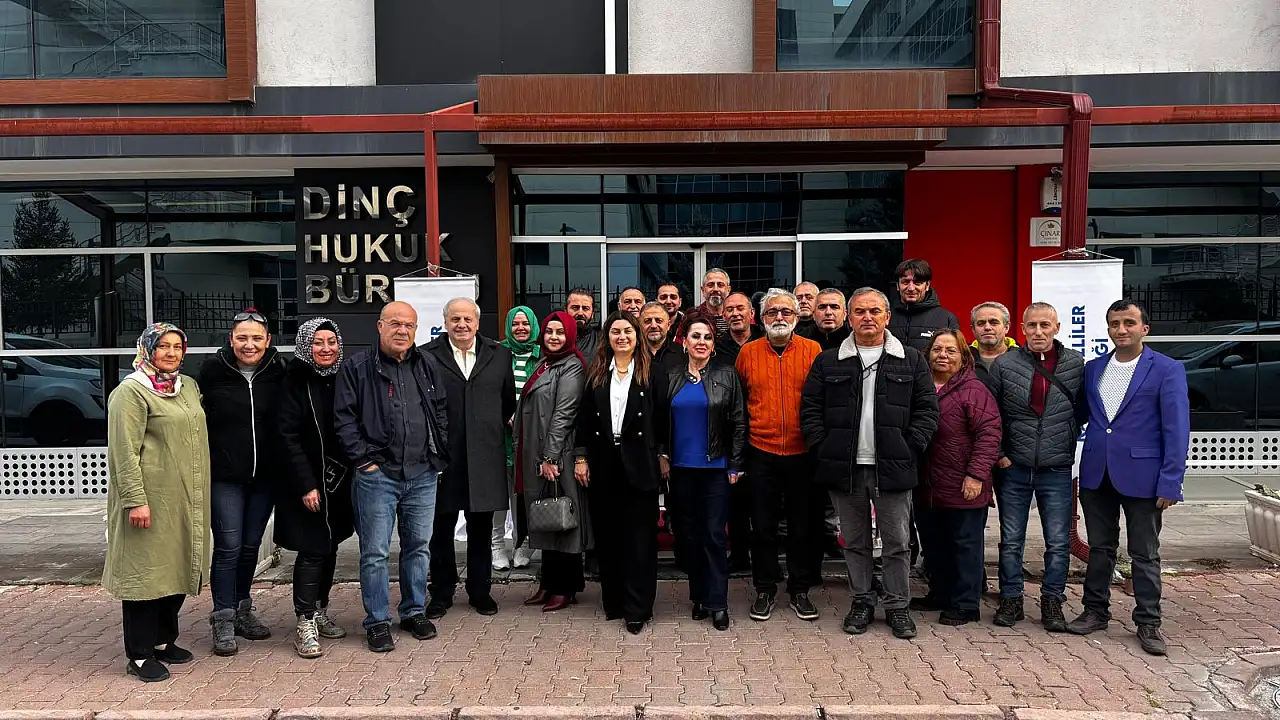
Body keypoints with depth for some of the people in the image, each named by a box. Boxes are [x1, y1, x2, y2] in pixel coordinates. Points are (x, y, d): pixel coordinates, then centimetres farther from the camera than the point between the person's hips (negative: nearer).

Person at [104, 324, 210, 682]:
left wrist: (200, 492, 20)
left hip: (187, 500, 7)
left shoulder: (189, 386, 14)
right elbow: (125, 451, -15)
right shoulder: (131, 391, -9)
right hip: (151, 499, -7)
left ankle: (164, 640, 28)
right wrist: (136, 499, -20)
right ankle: (140, 655, 10)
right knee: (146, 571, 0)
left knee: (178, 569, 14)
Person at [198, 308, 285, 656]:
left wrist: (284, 467, 2)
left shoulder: (278, 372, -1)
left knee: (251, 546, 13)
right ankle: (224, 621, 9)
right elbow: (199, 418, -2)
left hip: (265, 474, 3)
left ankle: (242, 610, 29)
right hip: (225, 475, -3)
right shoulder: (213, 370, -7)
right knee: (228, 546, -4)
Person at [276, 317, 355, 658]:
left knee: (329, 547, 13)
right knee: (312, 550, -6)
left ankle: (320, 612, 27)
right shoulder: (295, 381, -10)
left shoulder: (342, 378, 4)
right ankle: (305, 624, 2)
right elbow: (289, 436, -13)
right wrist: (306, 485, -17)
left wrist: (351, 471, 2)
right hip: (307, 481, -5)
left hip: (338, 479, 5)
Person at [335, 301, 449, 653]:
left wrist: (439, 456, 8)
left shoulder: (427, 367, 10)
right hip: (377, 475, -4)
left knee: (419, 547, 13)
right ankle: (377, 621, 15)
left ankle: (415, 611, 28)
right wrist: (365, 460, -10)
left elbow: (440, 413, 16)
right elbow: (344, 419, -5)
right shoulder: (357, 368, -3)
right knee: (375, 552, 2)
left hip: (422, 475, 4)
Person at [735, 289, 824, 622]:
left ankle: (800, 590, 24)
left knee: (804, 526, 9)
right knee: (763, 526, 8)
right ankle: (765, 591, 22)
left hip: (803, 454, 0)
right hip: (762, 454, 1)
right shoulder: (748, 352, 3)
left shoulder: (812, 351, 0)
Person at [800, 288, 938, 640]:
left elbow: (927, 410, 4)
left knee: (897, 541, 5)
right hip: (845, 468, 1)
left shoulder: (912, 360, 6)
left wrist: (909, 449, -5)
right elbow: (810, 410, 6)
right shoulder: (828, 362, 7)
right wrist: (824, 448, -4)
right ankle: (862, 601, 24)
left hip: (893, 468, -1)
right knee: (855, 541, 11)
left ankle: (897, 606, 19)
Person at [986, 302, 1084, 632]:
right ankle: (1011, 600, 22)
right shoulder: (1004, 364, -2)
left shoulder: (1077, 364, -1)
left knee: (1058, 543, 5)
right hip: (1013, 468, 0)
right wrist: (998, 454, -1)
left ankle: (1052, 603, 20)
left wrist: (1068, 443, 1)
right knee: (1011, 541, 9)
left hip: (1057, 470, 0)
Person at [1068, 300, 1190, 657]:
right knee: (1100, 547, 15)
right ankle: (1096, 611, 27)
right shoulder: (1093, 368, 8)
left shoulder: (1167, 370, -5)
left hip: (1140, 475, -4)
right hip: (1097, 475, 4)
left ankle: (1148, 623, 19)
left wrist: (1170, 482, -13)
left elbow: (1177, 430, -9)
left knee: (1145, 554, 7)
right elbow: (1080, 413, 13)